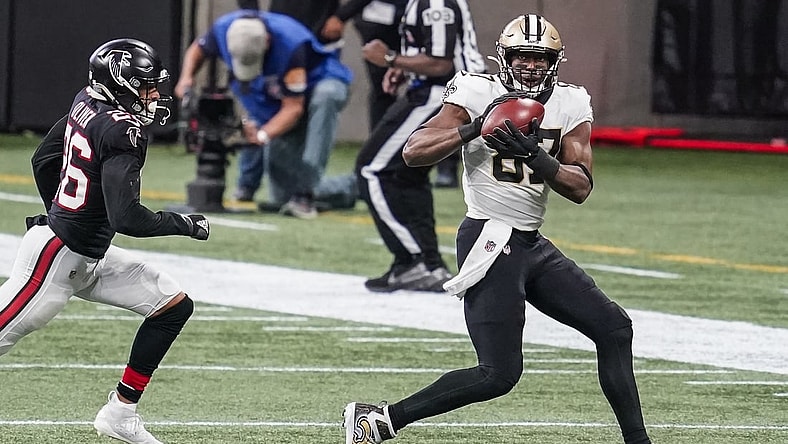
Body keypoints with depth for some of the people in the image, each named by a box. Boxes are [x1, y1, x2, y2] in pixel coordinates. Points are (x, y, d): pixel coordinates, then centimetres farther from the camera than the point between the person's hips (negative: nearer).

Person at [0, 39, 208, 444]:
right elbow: (126, 219, -28)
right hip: (55, 258, -10)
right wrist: (183, 224, -14)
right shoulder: (121, 129, -23)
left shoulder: (87, 103, 4)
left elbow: (43, 160, 17)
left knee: (176, 306, 8)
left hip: (90, 258, 10)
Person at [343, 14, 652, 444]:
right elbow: (413, 152, -16)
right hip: (490, 243, -7)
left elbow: (580, 188, -4)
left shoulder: (569, 105, 5)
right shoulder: (479, 95, -9)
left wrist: (536, 157, -21)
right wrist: (475, 129, -26)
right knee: (499, 374, -12)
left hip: (532, 245, 7)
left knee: (613, 328, 6)